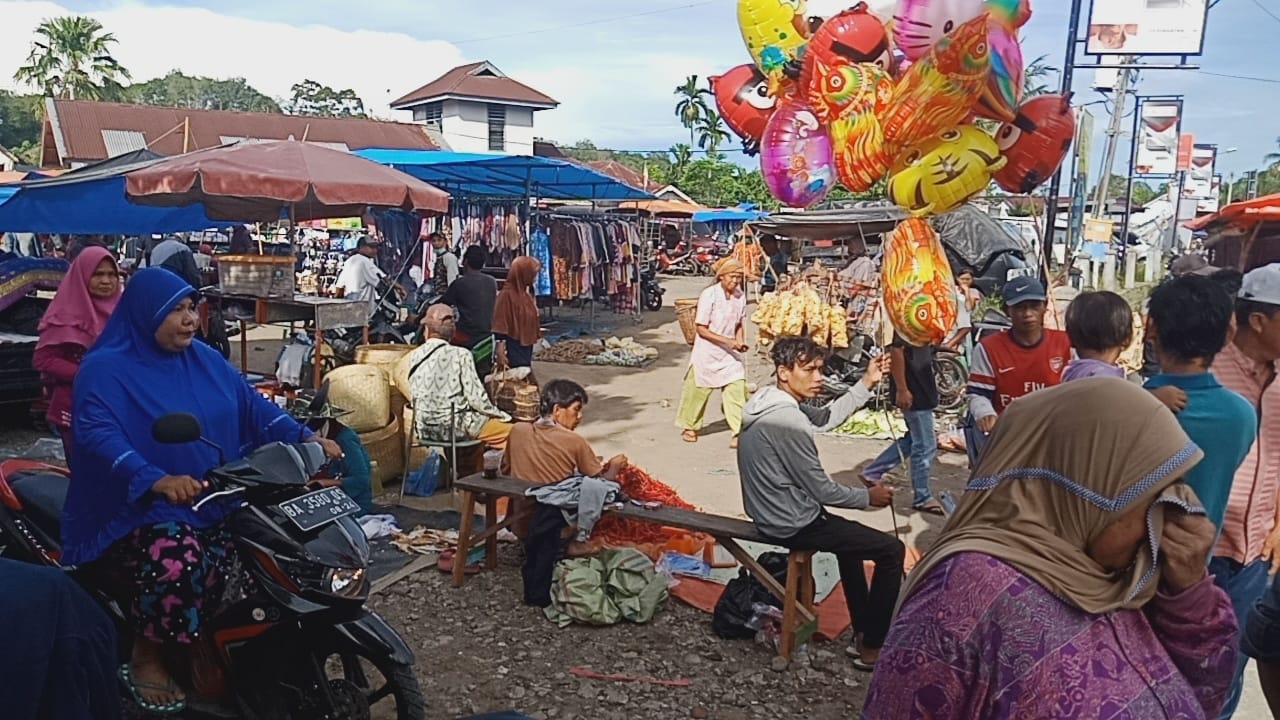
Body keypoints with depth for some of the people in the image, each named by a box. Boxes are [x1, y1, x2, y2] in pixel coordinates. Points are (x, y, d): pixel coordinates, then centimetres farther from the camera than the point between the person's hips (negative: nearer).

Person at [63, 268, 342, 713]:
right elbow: (98, 435, -24)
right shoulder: (105, 368, -10)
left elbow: (252, 405, 5)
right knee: (178, 560, -34)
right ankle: (146, 658, -6)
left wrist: (305, 439, -11)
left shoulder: (204, 359, 10)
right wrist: (155, 481, -41)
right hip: (139, 505, -6)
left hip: (213, 498, 7)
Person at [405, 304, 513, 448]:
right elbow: (476, 398, -12)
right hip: (456, 428, -6)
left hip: (424, 430, 6)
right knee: (511, 430, 2)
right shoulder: (460, 355, -11)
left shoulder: (414, 356, 3)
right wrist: (502, 416, 3)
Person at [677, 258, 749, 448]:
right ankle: (689, 427, 29)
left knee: (737, 388, -6)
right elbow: (702, 329, -16)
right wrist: (728, 341, -22)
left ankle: (740, 431, 0)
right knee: (698, 390, 8)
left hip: (730, 353, 4)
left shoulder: (740, 296, -2)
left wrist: (740, 342, -7)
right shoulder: (709, 295, -17)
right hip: (707, 352, -4)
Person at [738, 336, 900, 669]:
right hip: (792, 525, -10)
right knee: (892, 551, -3)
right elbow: (822, 490, -20)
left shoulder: (772, 403, 3)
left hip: (773, 514, 11)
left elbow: (827, 417, 15)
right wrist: (869, 497, -4)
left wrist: (866, 384, 7)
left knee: (851, 536, 32)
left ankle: (862, 631, 36)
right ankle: (872, 648, 7)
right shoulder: (787, 420, -26)